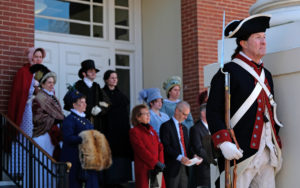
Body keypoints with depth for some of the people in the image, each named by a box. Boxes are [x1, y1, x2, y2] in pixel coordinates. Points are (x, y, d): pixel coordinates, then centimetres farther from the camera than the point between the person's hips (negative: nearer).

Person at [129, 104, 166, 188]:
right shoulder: (134, 131, -3)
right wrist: (156, 163, -14)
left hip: (157, 169, 6)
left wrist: (161, 163, -5)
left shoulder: (152, 130, 18)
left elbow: (160, 147, 11)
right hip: (144, 170, -6)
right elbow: (142, 150, -12)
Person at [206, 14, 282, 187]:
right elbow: (213, 112, -11)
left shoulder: (266, 74, 19)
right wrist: (224, 143, -22)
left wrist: (277, 147, 22)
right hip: (240, 153, -7)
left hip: (267, 154, 7)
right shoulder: (229, 71, -6)